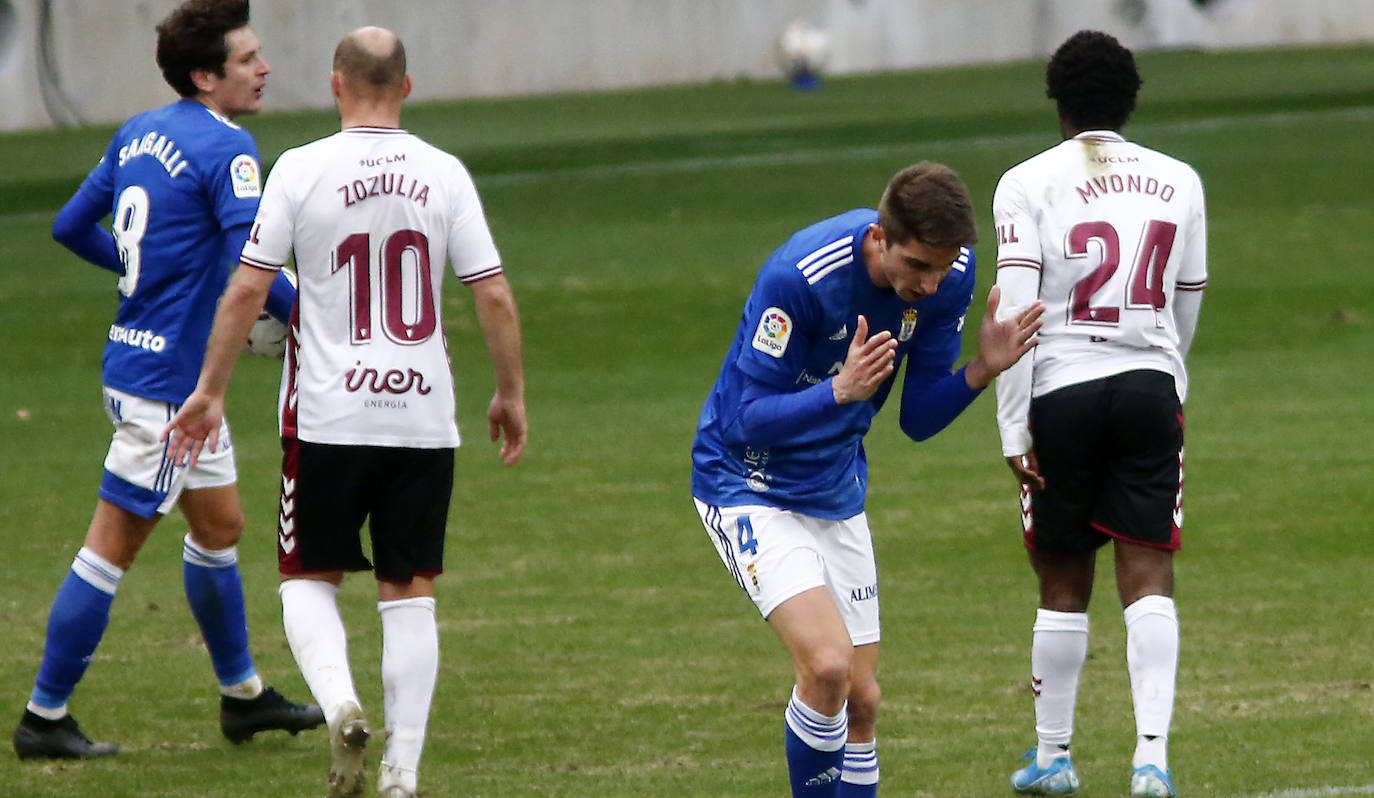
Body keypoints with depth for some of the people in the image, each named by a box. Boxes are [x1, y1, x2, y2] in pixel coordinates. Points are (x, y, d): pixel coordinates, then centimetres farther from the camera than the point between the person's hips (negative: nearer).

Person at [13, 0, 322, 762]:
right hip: (165, 379, -9)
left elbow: (71, 226, 15)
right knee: (112, 549, -2)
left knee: (220, 525, 20)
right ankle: (44, 718, 4)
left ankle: (242, 694, 32)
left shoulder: (140, 132, 7)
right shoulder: (224, 147, -18)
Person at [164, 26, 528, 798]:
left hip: (328, 416, -1)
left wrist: (210, 392, 4)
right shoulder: (444, 174, 0)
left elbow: (247, 291, -5)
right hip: (424, 418, 1)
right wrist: (512, 395, 12)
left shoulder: (301, 170, -5)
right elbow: (495, 298, -1)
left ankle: (340, 701, -14)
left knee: (310, 577, 12)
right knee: (411, 591, 8)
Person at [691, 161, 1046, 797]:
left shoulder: (949, 274, -10)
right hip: (746, 482, -6)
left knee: (859, 701, 7)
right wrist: (841, 390, -41)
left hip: (836, 493, 6)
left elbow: (918, 418, -2)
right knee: (827, 663, -24)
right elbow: (751, 417, -25)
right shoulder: (799, 275, -29)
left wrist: (980, 371, -21)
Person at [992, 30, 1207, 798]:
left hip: (1061, 392, -1)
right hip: (1149, 388, 1)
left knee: (1063, 585, 10)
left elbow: (1015, 314, -10)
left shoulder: (1027, 185, -3)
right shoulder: (1179, 182, 7)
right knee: (1149, 577, -2)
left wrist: (1015, 432, -8)